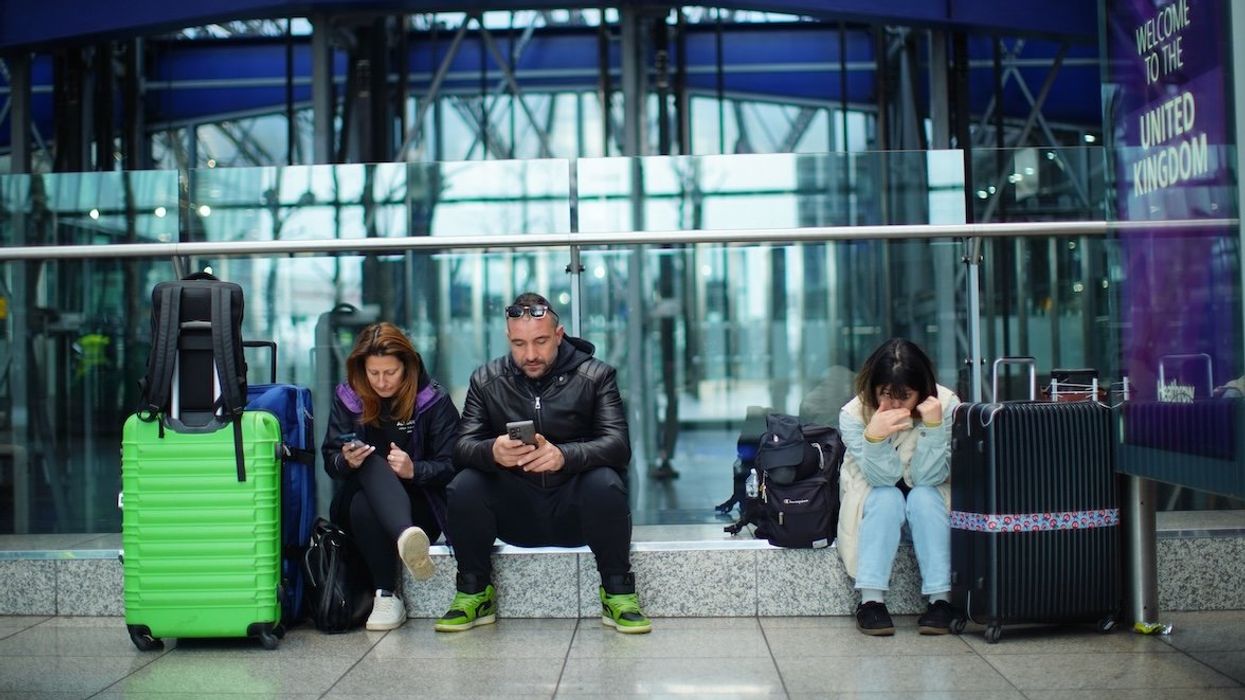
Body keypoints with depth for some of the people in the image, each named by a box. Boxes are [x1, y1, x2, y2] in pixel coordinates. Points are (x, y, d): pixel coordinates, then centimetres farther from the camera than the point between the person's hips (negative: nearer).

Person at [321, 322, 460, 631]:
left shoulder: (435, 400, -3)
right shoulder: (347, 397, 5)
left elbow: (450, 466, -6)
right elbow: (330, 461, 4)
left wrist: (414, 470, -27)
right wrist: (347, 461, -21)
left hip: (418, 503, -1)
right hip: (359, 496, 2)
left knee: (364, 507, -35)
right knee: (372, 463, -35)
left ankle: (387, 597, -42)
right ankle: (405, 537, -60)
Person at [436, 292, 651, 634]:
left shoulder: (595, 375, -2)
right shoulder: (486, 381, 4)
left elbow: (618, 445, -15)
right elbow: (462, 448, -6)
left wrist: (564, 455, -36)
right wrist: (492, 452, -32)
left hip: (574, 509, -2)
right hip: (514, 513, 2)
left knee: (606, 484, -32)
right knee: (464, 486, -24)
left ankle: (618, 593, -13)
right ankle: (475, 593, -4)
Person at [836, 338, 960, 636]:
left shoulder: (946, 406, -21)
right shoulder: (853, 415, -20)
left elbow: (927, 477, -24)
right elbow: (883, 478, -24)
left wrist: (933, 426, -39)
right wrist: (874, 437, -44)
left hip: (929, 502, 0)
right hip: (875, 500, 0)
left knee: (923, 497, -32)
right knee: (887, 498, -32)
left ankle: (941, 599, -30)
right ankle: (871, 600, -32)